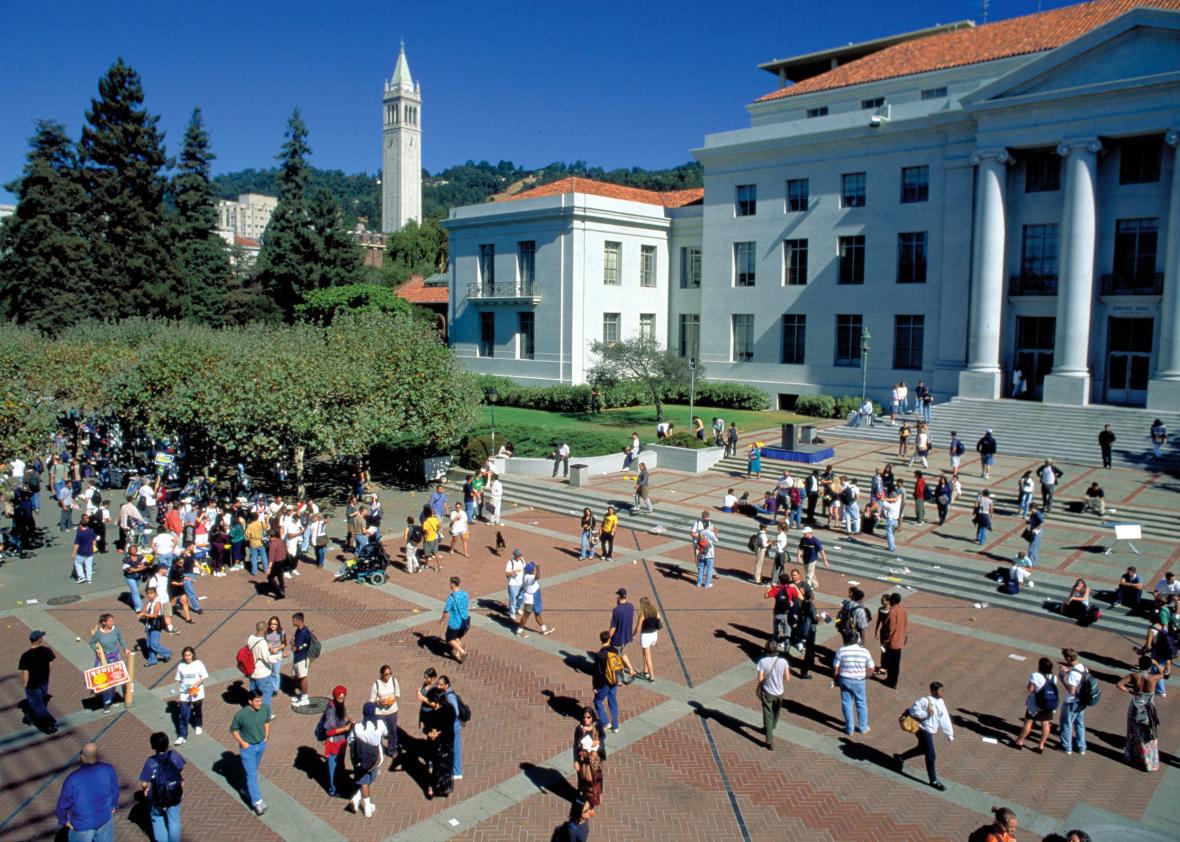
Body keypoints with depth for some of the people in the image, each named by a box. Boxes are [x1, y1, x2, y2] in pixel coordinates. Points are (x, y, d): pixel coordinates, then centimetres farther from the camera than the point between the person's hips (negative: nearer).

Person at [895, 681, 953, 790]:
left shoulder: (940, 702, 3)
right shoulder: (926, 700, -22)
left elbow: (945, 719, 7)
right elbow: (914, 709, -21)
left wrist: (950, 734, 8)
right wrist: (925, 714, -28)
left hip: (930, 731, 9)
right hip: (924, 730, -9)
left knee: (922, 749, 25)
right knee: (931, 756, -3)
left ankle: (900, 758, 42)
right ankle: (934, 781, 12)